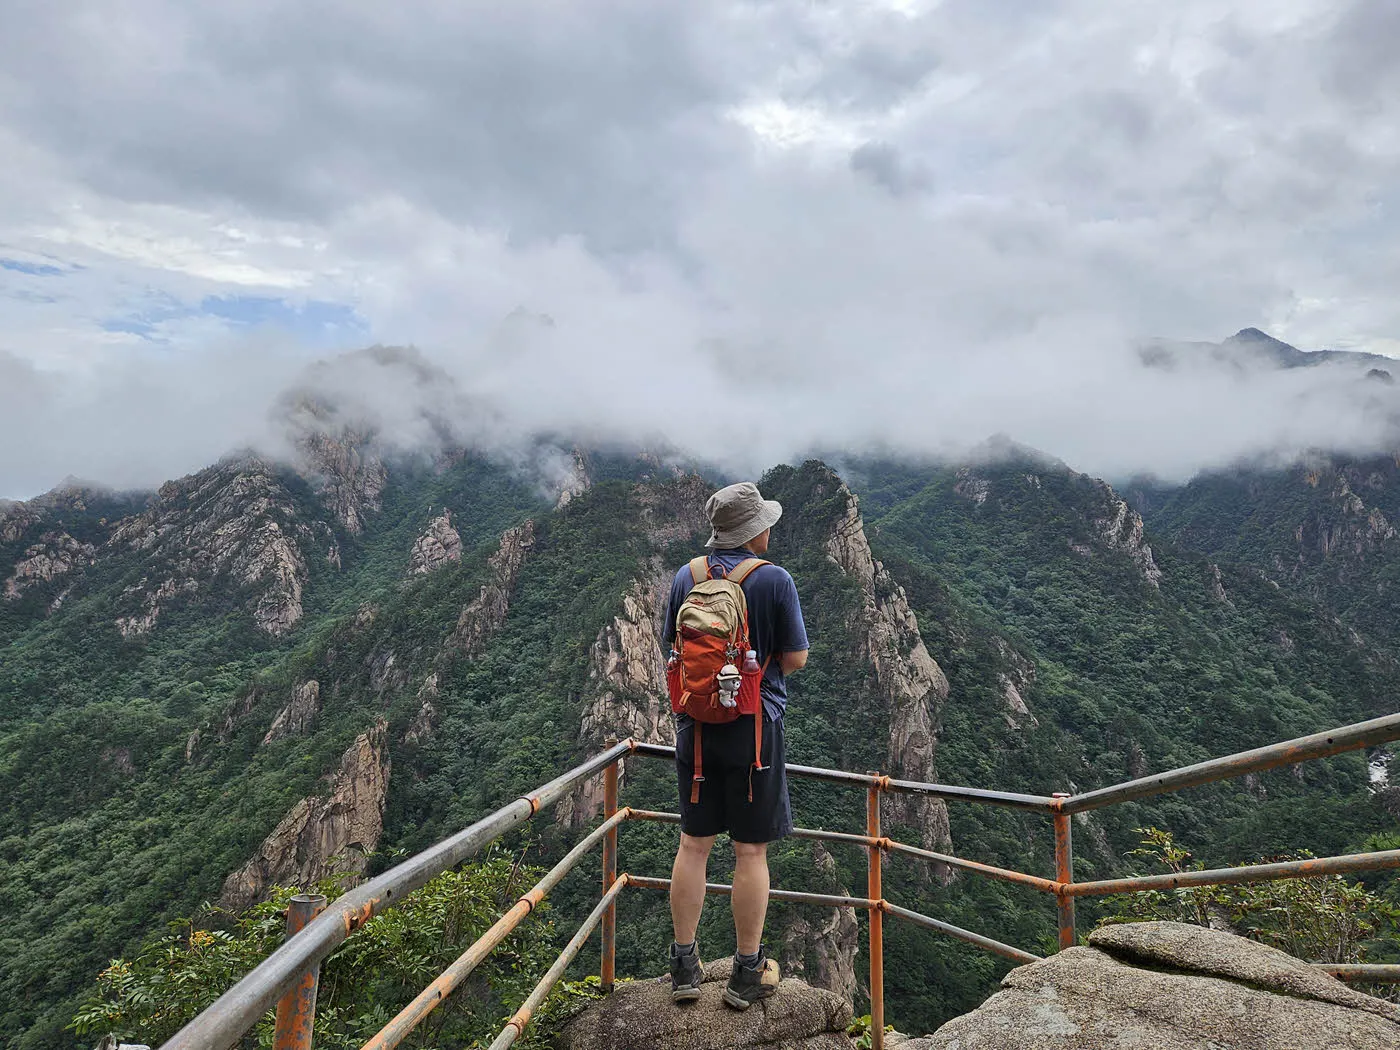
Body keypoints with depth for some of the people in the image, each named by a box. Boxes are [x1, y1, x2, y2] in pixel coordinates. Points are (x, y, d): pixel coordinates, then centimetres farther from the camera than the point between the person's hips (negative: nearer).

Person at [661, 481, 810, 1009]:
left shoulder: (685, 577, 0)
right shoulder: (774, 579, -12)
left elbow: (670, 649, 8)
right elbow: (795, 658, -7)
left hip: (695, 727, 4)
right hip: (754, 727, -4)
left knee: (693, 845, 13)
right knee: (751, 852, 7)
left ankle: (684, 965, 23)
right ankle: (747, 972, 19)